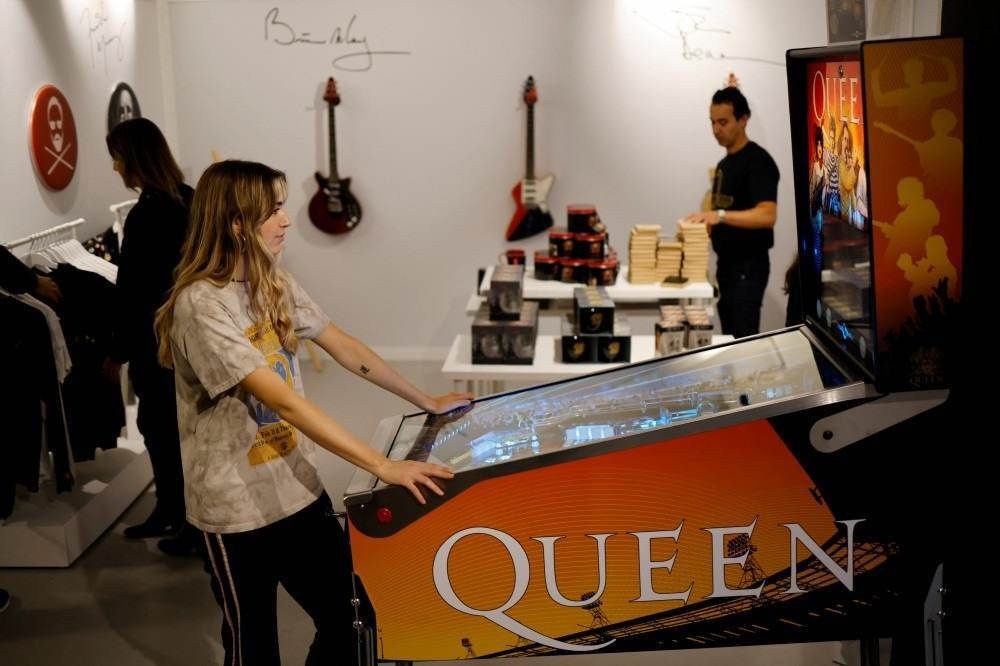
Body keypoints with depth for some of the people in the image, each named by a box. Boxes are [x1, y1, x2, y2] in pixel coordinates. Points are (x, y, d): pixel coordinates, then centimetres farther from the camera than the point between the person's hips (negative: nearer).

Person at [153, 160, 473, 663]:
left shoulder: (273, 285, 3)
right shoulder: (201, 305, -22)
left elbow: (345, 348, 12)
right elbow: (283, 401, -29)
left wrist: (427, 402, 12)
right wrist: (382, 466, -32)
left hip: (297, 489, 7)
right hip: (237, 511, -7)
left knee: (349, 619, 11)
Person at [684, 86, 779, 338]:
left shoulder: (758, 161, -12)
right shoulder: (724, 163, 16)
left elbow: (767, 215, -24)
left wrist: (721, 216, -33)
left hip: (749, 267, -9)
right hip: (727, 263, 9)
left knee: (744, 339, -12)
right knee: (729, 337, 9)